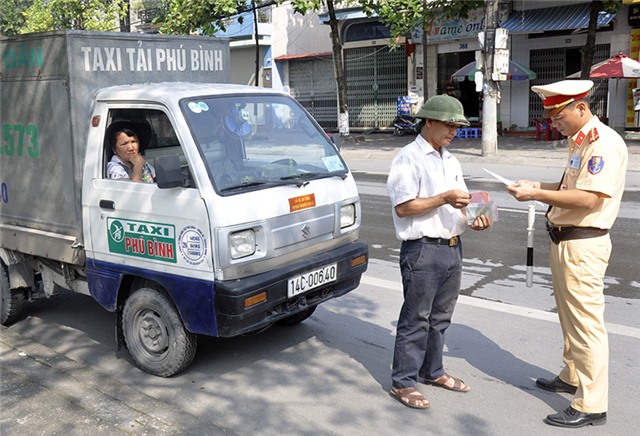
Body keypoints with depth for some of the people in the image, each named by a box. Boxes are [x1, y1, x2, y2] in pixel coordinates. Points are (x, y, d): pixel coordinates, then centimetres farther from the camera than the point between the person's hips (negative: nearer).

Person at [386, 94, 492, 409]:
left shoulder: (450, 161, 16)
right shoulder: (408, 158, -10)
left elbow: (461, 201, 19)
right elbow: (403, 207, -17)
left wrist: (475, 217, -2)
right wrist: (444, 199, -21)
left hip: (452, 248, 8)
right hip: (423, 250, -8)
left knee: (440, 317, 17)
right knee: (416, 319, -2)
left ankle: (432, 371, 32)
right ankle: (403, 383, 9)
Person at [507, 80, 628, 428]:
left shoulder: (604, 143, -17)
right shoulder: (578, 141, 14)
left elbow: (589, 198, -25)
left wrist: (536, 195, -22)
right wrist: (539, 187, 7)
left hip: (583, 246, -10)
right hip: (565, 240, 10)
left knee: (586, 322, -4)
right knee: (569, 317, 22)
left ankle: (591, 406, 6)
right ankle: (572, 377, 39)